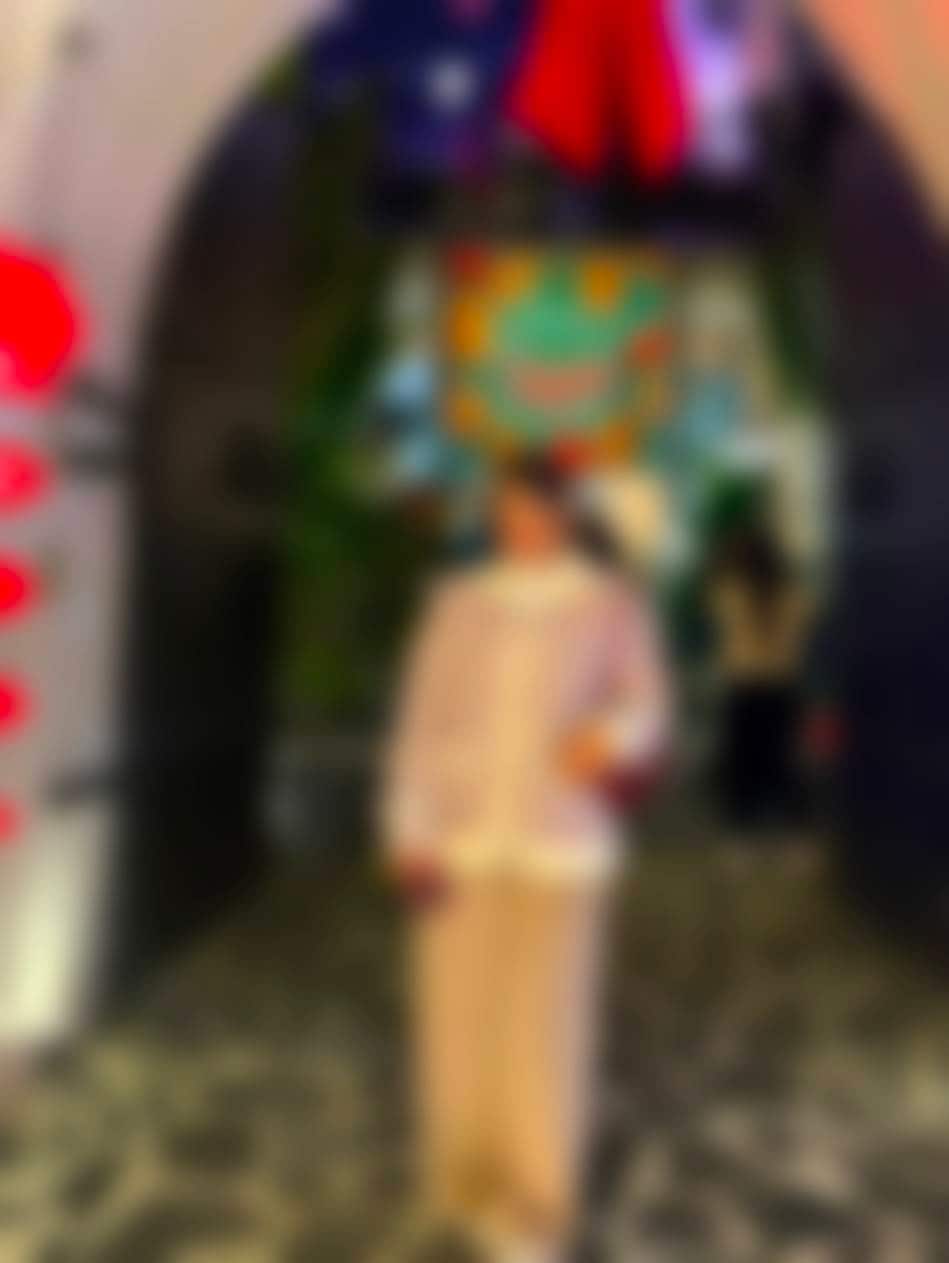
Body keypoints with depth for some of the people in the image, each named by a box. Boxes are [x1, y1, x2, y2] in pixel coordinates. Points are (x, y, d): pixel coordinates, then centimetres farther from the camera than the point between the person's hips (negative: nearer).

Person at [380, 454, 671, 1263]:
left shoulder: (613, 605, 3)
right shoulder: (457, 603, 9)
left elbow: (648, 711, 2)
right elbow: (422, 723, 6)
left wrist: (614, 739, -22)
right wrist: (410, 833, -3)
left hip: (561, 849, -2)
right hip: (457, 848, 3)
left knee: (543, 1035, -2)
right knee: (458, 1029, 6)